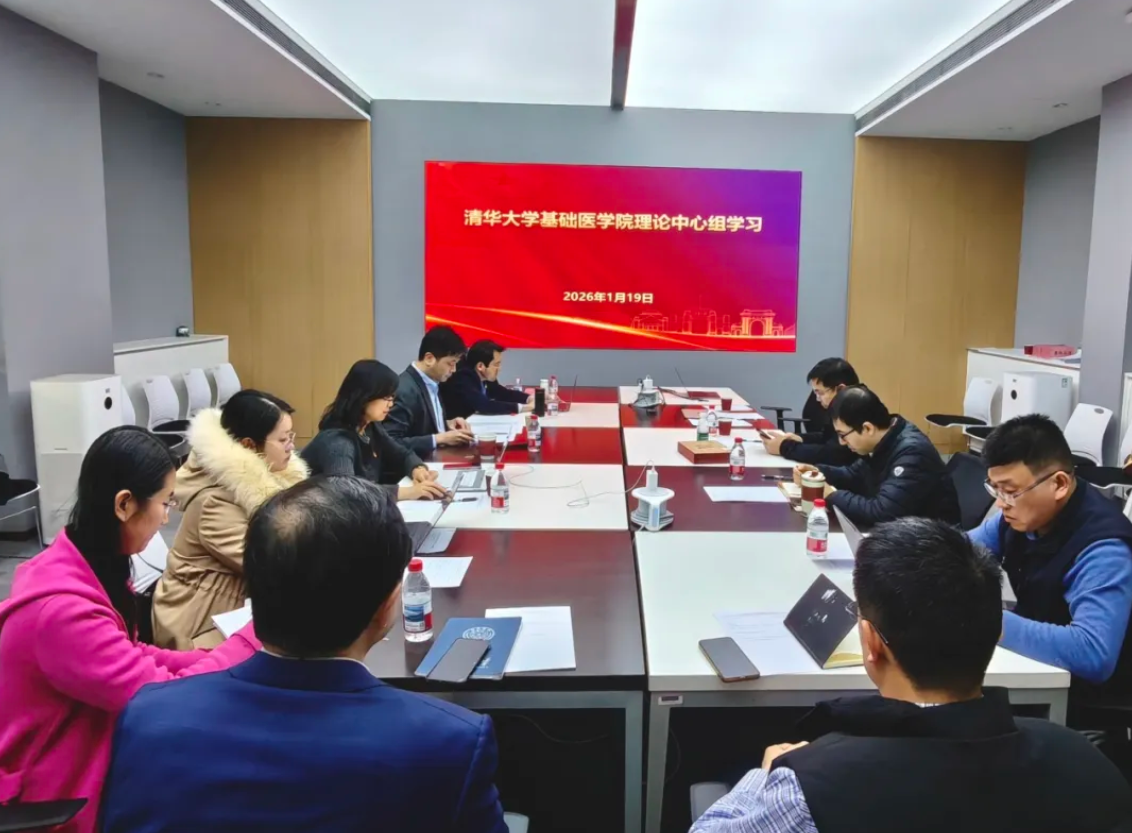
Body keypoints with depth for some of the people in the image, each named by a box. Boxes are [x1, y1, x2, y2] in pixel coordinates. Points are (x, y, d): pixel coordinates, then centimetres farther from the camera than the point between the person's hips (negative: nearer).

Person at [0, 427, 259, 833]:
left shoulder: (82, 568, -2)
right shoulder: (62, 608, -30)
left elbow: (132, 658, 5)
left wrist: (215, 660, -6)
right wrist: (253, 635, -17)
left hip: (87, 752, 8)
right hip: (56, 793, -8)